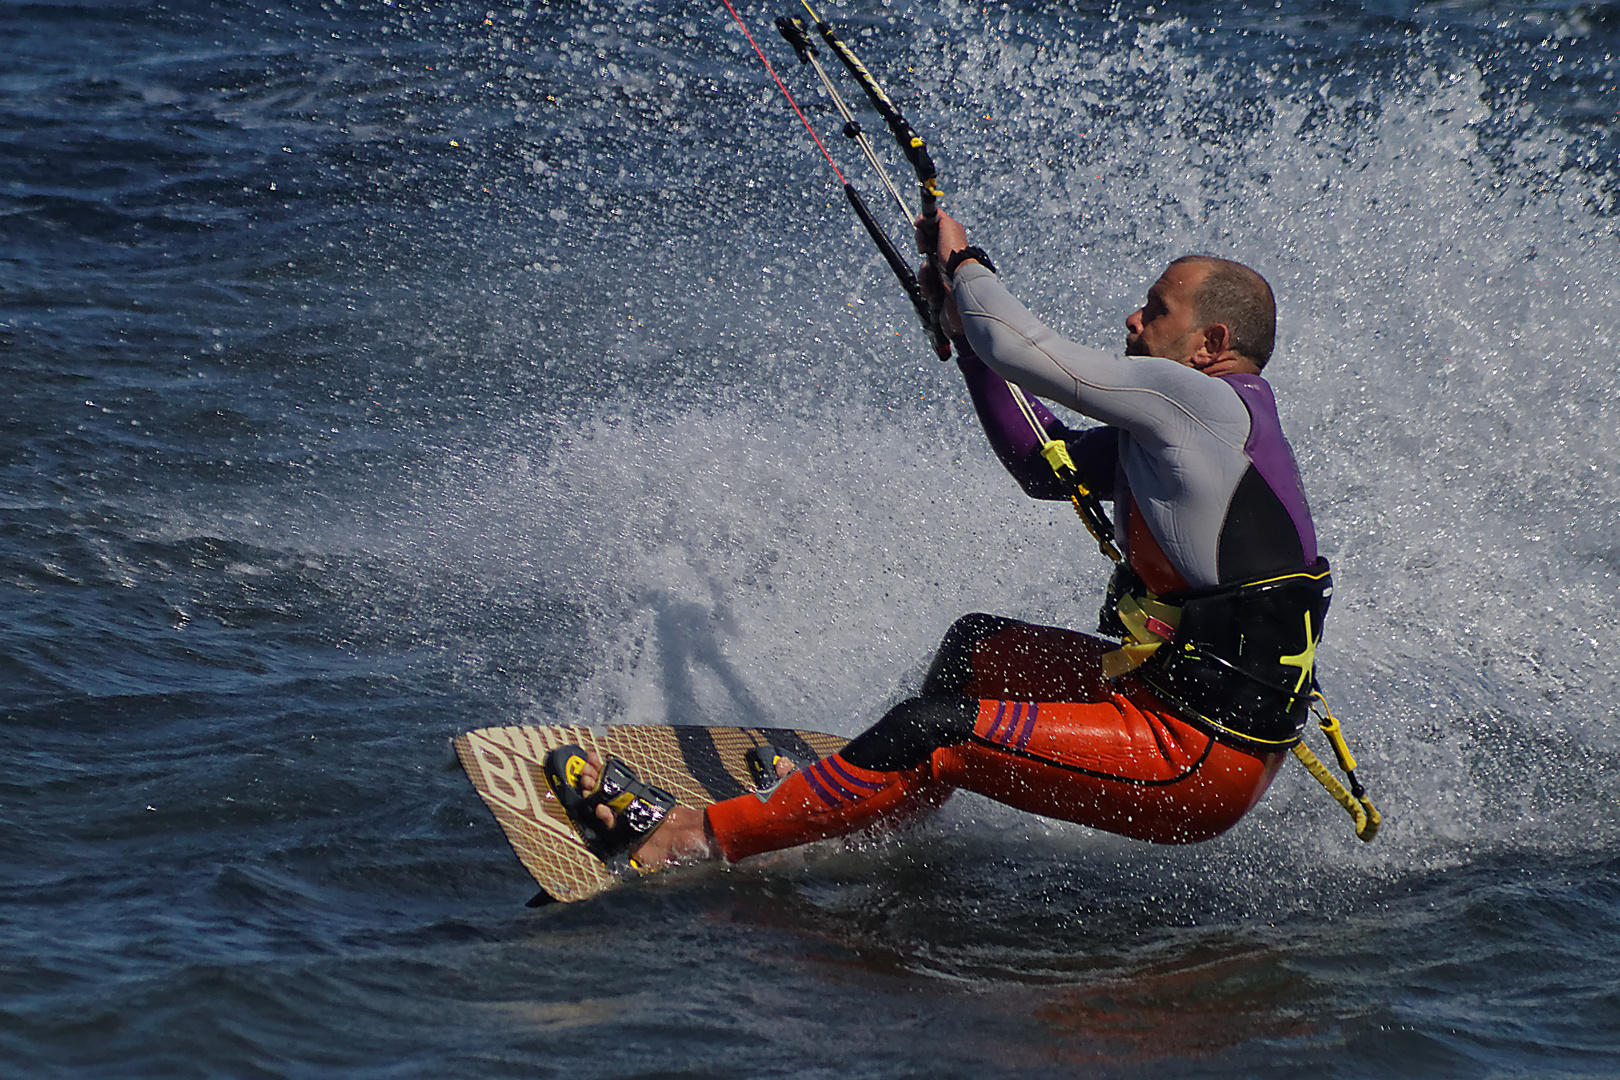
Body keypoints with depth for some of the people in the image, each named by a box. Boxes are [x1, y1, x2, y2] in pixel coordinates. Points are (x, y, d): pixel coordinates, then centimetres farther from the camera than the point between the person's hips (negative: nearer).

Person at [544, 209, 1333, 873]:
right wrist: (968, 328, 17)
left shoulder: (1196, 398, -15)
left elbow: (1018, 350, -16)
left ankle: (694, 837, -11)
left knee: (939, 731, -16)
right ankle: (882, 821, 42)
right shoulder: (1175, 427, 15)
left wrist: (963, 262, 4)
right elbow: (1043, 464, 23)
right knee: (977, 648, 27)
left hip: (1202, 763, -10)